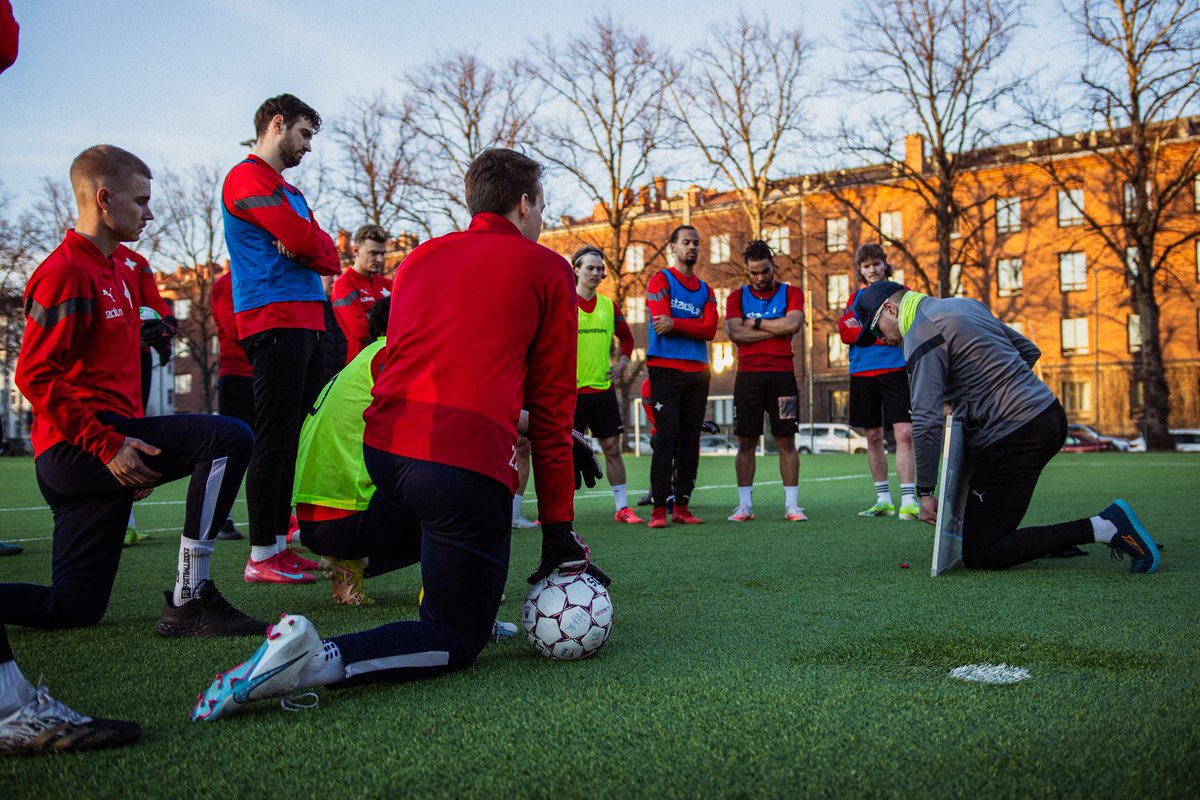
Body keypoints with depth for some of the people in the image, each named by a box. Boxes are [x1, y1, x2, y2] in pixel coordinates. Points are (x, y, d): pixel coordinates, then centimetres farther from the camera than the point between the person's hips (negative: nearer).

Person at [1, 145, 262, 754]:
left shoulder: (112, 271, 21)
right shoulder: (66, 272, -9)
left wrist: (136, 447, 18)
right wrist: (108, 444, -20)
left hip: (110, 444, 10)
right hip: (75, 447, -10)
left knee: (74, 608, 8)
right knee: (227, 438, -22)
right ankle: (188, 601, -17)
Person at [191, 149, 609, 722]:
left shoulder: (419, 258, 22)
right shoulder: (548, 270, 8)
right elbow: (551, 407, 7)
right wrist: (557, 529, 12)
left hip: (383, 444, 7)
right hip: (470, 456, -6)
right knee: (456, 642, 5)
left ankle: (468, 609, 30)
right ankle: (319, 661, -19)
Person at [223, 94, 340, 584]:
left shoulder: (289, 190, 26)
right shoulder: (248, 179, -4)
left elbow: (329, 259, 15)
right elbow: (305, 240, -17)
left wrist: (305, 246, -5)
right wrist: (312, 243, 5)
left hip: (306, 322, 9)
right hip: (274, 320, -9)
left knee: (298, 436, 8)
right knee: (274, 441, -9)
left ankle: (280, 543, 14)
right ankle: (262, 556, -6)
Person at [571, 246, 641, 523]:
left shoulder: (608, 305, 11)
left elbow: (626, 336, 25)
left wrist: (622, 362, 10)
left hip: (603, 388, 5)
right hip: (572, 390, -5)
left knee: (612, 448, 7)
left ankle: (622, 507, 15)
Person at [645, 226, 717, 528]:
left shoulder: (705, 289, 17)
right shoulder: (660, 280, 4)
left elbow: (710, 330, 0)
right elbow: (663, 324, -11)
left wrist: (675, 324, -13)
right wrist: (694, 326, -5)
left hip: (698, 371, 5)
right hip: (665, 369, -5)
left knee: (690, 439, 4)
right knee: (666, 437, -10)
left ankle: (682, 506, 9)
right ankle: (659, 508, -9)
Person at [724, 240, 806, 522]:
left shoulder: (791, 294, 7)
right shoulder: (737, 297, 9)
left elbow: (792, 324, -12)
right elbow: (736, 334, -6)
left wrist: (755, 322, -5)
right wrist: (777, 329, -7)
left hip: (782, 374, -1)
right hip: (748, 375, 1)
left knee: (786, 440, 1)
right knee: (746, 442, 2)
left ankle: (791, 504, 6)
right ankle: (745, 505, 9)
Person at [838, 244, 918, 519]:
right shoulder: (856, 298, 14)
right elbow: (844, 332, -1)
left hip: (895, 370, -3)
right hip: (862, 373, 3)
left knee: (904, 433, -12)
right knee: (873, 437, 8)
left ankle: (908, 500, -10)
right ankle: (883, 500, 17)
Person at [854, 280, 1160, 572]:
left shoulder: (921, 334, -11)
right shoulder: (966, 304, 17)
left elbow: (927, 421, -20)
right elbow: (1030, 351, 24)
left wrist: (925, 492, -14)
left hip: (1015, 437, -10)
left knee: (980, 556, -6)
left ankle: (1100, 528, -11)